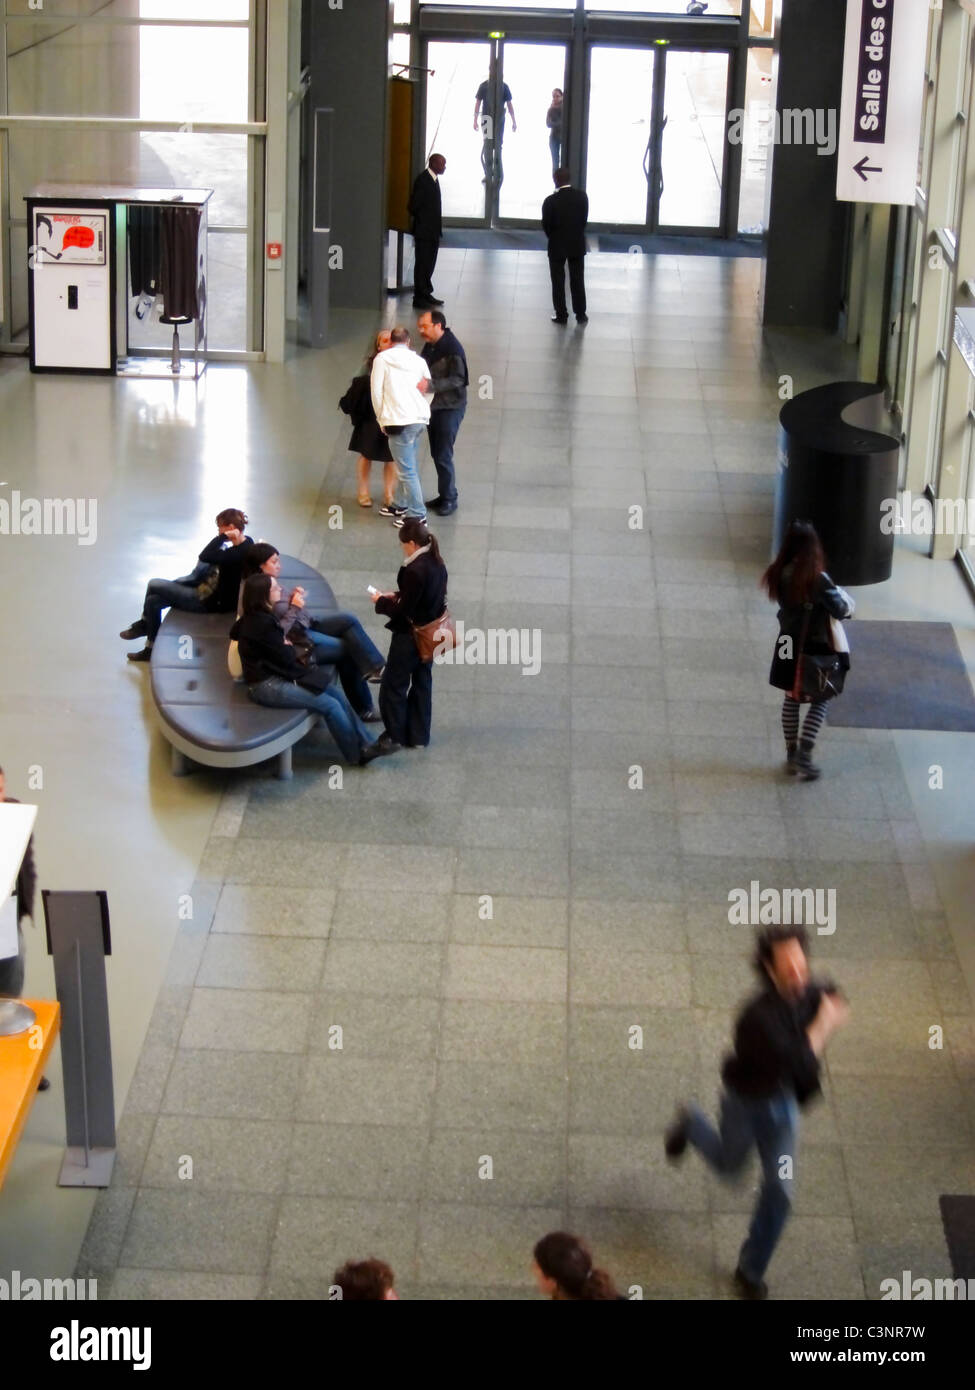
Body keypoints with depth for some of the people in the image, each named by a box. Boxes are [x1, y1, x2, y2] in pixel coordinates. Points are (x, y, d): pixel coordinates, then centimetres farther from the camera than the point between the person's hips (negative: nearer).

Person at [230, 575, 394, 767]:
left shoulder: (254, 618, 5)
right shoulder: (262, 624, -23)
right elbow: (286, 657, -18)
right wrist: (290, 647, 7)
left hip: (276, 677, 10)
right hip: (268, 686, -10)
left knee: (337, 695, 3)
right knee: (330, 705, -12)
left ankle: (365, 744, 4)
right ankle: (357, 754, 4)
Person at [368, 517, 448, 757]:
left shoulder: (415, 570, -28)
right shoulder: (437, 564, -1)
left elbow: (403, 611, -23)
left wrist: (382, 602, -6)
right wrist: (397, 596, 8)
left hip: (410, 636, -9)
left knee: (393, 684, 8)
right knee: (422, 683, 19)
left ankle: (394, 736, 17)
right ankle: (418, 735, 29)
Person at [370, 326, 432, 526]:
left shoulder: (382, 358, 1)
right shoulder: (418, 360, 12)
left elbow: (376, 390, -2)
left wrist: (381, 419, 6)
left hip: (398, 420, -6)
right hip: (420, 418, 6)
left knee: (407, 469, -4)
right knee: (405, 464, 21)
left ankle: (417, 514, -4)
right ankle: (401, 505, 30)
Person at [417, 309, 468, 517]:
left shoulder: (453, 348, -18)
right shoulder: (430, 346, 8)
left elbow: (457, 380, -24)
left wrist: (430, 385, -33)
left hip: (450, 408, -8)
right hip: (433, 406, 8)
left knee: (443, 455, -6)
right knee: (436, 453, 13)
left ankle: (449, 499, 6)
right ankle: (444, 495, 24)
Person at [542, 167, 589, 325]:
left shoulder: (551, 201, -18)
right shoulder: (582, 196, -8)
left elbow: (546, 225, -10)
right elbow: (585, 219, -2)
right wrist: (576, 234, 13)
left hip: (557, 246, -3)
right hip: (578, 244, 3)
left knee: (558, 282, 7)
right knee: (578, 281, 12)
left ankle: (561, 315, 10)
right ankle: (581, 315, 15)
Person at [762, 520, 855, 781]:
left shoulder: (780, 574, -7)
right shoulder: (817, 578, -24)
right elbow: (840, 609, -17)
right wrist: (848, 603, 6)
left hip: (790, 647, 5)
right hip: (816, 649, -5)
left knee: (791, 700, 19)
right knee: (819, 702, 8)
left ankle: (791, 754, 24)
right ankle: (804, 756, -1)